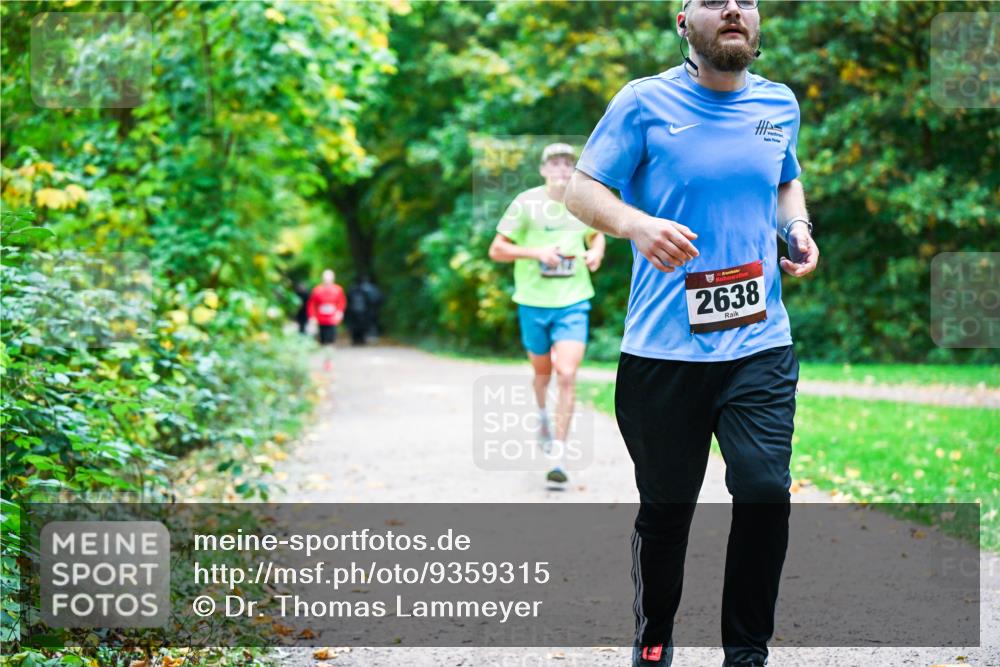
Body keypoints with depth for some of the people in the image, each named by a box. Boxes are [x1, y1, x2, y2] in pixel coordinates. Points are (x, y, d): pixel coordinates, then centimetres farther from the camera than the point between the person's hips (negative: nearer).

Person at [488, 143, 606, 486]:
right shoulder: (526, 203, -7)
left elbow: (596, 234, 23)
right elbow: (496, 250, -6)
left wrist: (596, 252, 0)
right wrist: (536, 252, -19)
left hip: (573, 302, 0)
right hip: (534, 302, 0)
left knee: (567, 376, -13)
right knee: (542, 372, 16)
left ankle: (558, 456, -11)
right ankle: (542, 415, 51)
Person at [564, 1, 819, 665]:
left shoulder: (780, 104, 10)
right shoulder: (645, 101, -3)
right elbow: (582, 188, -2)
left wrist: (797, 227, 6)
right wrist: (636, 223, -22)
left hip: (760, 343, 2)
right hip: (664, 348, -2)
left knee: (765, 491, -10)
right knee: (665, 508, 7)